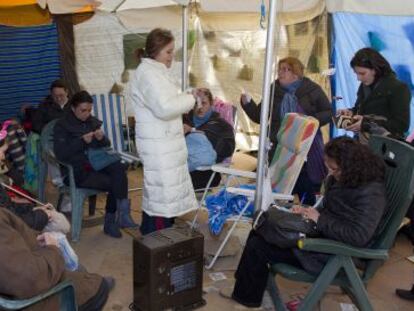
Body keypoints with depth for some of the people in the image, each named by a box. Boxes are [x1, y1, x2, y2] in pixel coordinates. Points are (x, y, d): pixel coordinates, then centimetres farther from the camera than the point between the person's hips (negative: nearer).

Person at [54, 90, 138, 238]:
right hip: (77, 171, -4)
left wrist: (102, 139, -6)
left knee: (119, 168, -29)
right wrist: (82, 141, -19)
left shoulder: (93, 122, 14)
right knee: (115, 183, -26)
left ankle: (122, 214, -23)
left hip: (95, 164, 5)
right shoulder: (62, 125, 1)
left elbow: (106, 146, 18)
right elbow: (60, 154, -10)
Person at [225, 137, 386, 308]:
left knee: (257, 247, -9)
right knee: (258, 232, 10)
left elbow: (359, 236, -31)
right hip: (320, 233, 10)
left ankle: (247, 298, 16)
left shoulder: (371, 193, -24)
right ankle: (245, 285, 25)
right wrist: (309, 211, -3)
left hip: (332, 254, -10)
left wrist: (320, 220, -23)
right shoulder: (341, 178, 2)